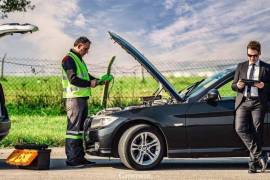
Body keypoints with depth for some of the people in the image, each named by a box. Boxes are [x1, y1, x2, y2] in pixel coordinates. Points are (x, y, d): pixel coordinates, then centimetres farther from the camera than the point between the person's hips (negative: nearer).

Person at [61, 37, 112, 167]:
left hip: (82, 98, 10)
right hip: (74, 98, -10)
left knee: (80, 128, 12)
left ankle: (79, 157, 17)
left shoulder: (79, 59, 23)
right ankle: (72, 159, -9)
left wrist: (100, 80, 14)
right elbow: (73, 79, -18)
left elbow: (85, 76, 28)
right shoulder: (69, 59, -9)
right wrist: (90, 83, -13)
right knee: (73, 127, -10)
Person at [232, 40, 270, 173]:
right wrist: (238, 85, -6)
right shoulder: (241, 67, 17)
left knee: (256, 132, -3)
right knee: (240, 129, -15)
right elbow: (233, 86, 16)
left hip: (258, 103, -2)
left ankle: (254, 163, 5)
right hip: (243, 102, 2)